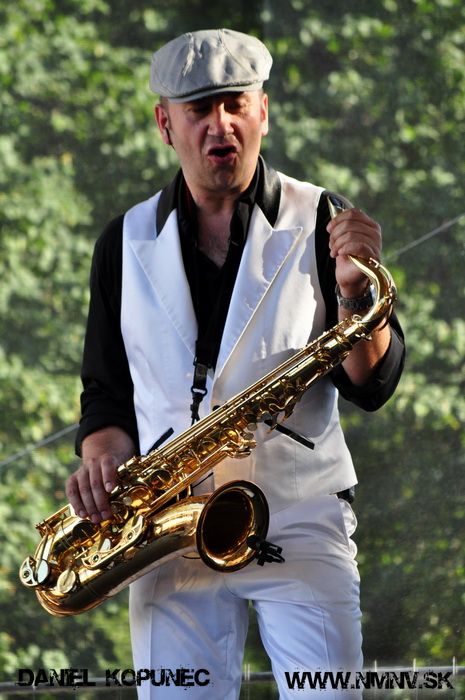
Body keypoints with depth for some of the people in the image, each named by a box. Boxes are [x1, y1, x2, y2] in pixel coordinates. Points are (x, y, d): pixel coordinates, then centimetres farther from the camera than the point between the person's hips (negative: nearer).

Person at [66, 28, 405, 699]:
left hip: (301, 522, -2)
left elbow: (371, 386, -4)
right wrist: (101, 459, -5)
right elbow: (107, 387, 16)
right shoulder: (127, 241, 9)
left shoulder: (317, 223, 1)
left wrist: (355, 291, -22)